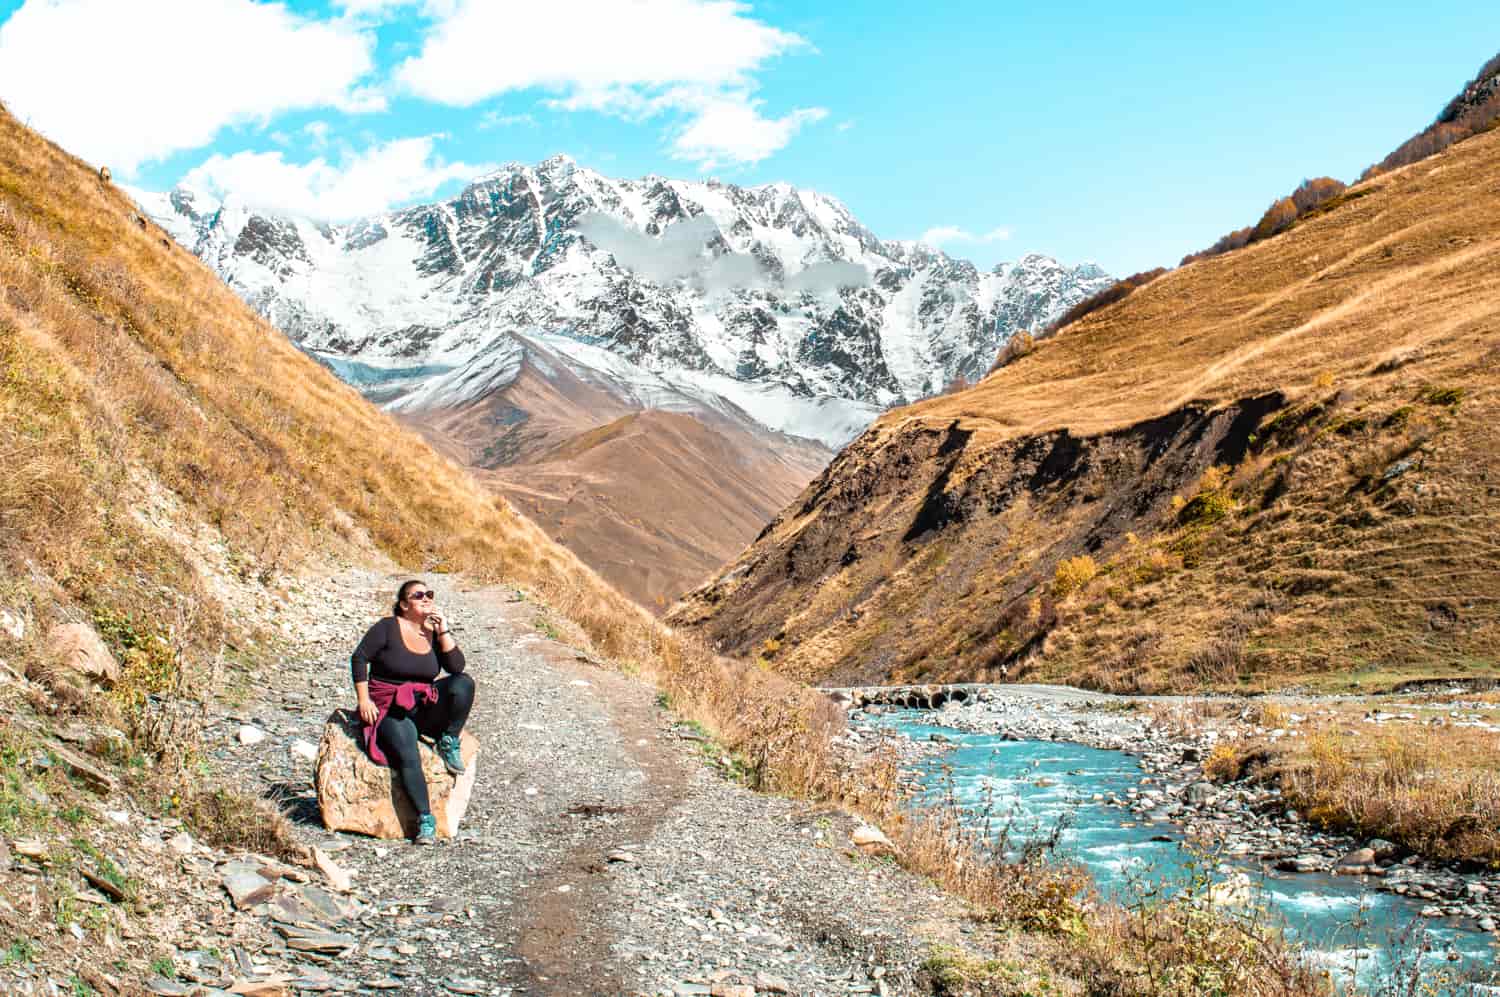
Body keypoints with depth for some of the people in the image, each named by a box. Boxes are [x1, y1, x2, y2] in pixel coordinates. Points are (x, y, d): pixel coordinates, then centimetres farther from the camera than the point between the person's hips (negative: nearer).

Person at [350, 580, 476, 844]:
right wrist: (364, 699, -10)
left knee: (464, 682, -23)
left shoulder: (434, 632, 8)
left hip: (425, 707, 4)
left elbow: (457, 667, -3)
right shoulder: (388, 628, -4)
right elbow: (359, 658, -4)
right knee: (408, 756, -30)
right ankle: (425, 819, -25)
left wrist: (443, 632, -9)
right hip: (389, 708, -4)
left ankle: (449, 741, -9)